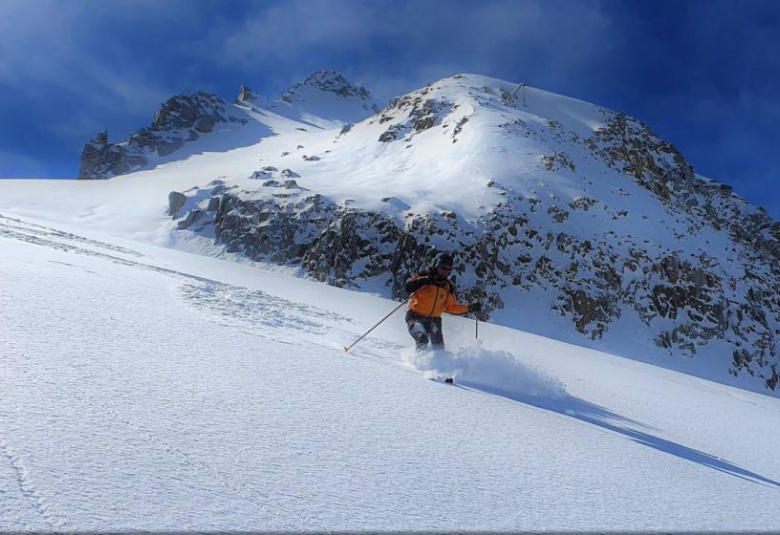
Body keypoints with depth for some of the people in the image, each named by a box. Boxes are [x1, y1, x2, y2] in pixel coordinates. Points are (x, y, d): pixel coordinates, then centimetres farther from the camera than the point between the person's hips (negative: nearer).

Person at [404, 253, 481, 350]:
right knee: (422, 340, -25)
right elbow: (409, 287, -17)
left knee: (439, 347, -10)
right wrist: (422, 281, -33)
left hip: (434, 320, 4)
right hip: (416, 317, -4)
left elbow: (451, 307, 15)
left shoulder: (448, 287, 12)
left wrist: (470, 308, 4)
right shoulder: (424, 276, -3)